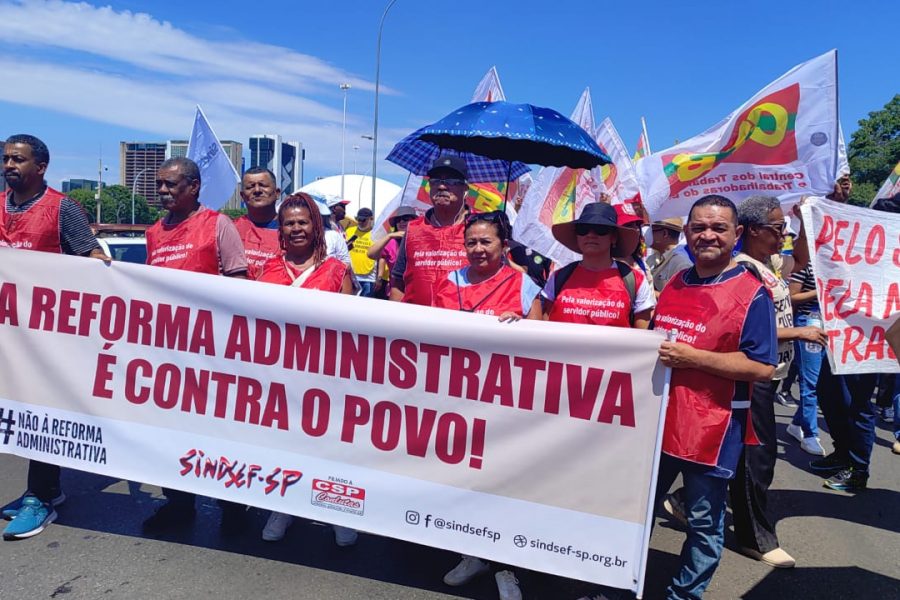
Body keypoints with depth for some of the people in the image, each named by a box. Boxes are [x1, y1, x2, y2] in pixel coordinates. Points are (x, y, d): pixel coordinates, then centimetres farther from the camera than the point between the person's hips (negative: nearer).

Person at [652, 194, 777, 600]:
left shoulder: (752, 294, -11)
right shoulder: (673, 285, 9)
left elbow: (762, 368, -16)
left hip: (713, 429, -6)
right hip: (659, 419, 7)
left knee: (704, 524, 10)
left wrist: (691, 357, -21)